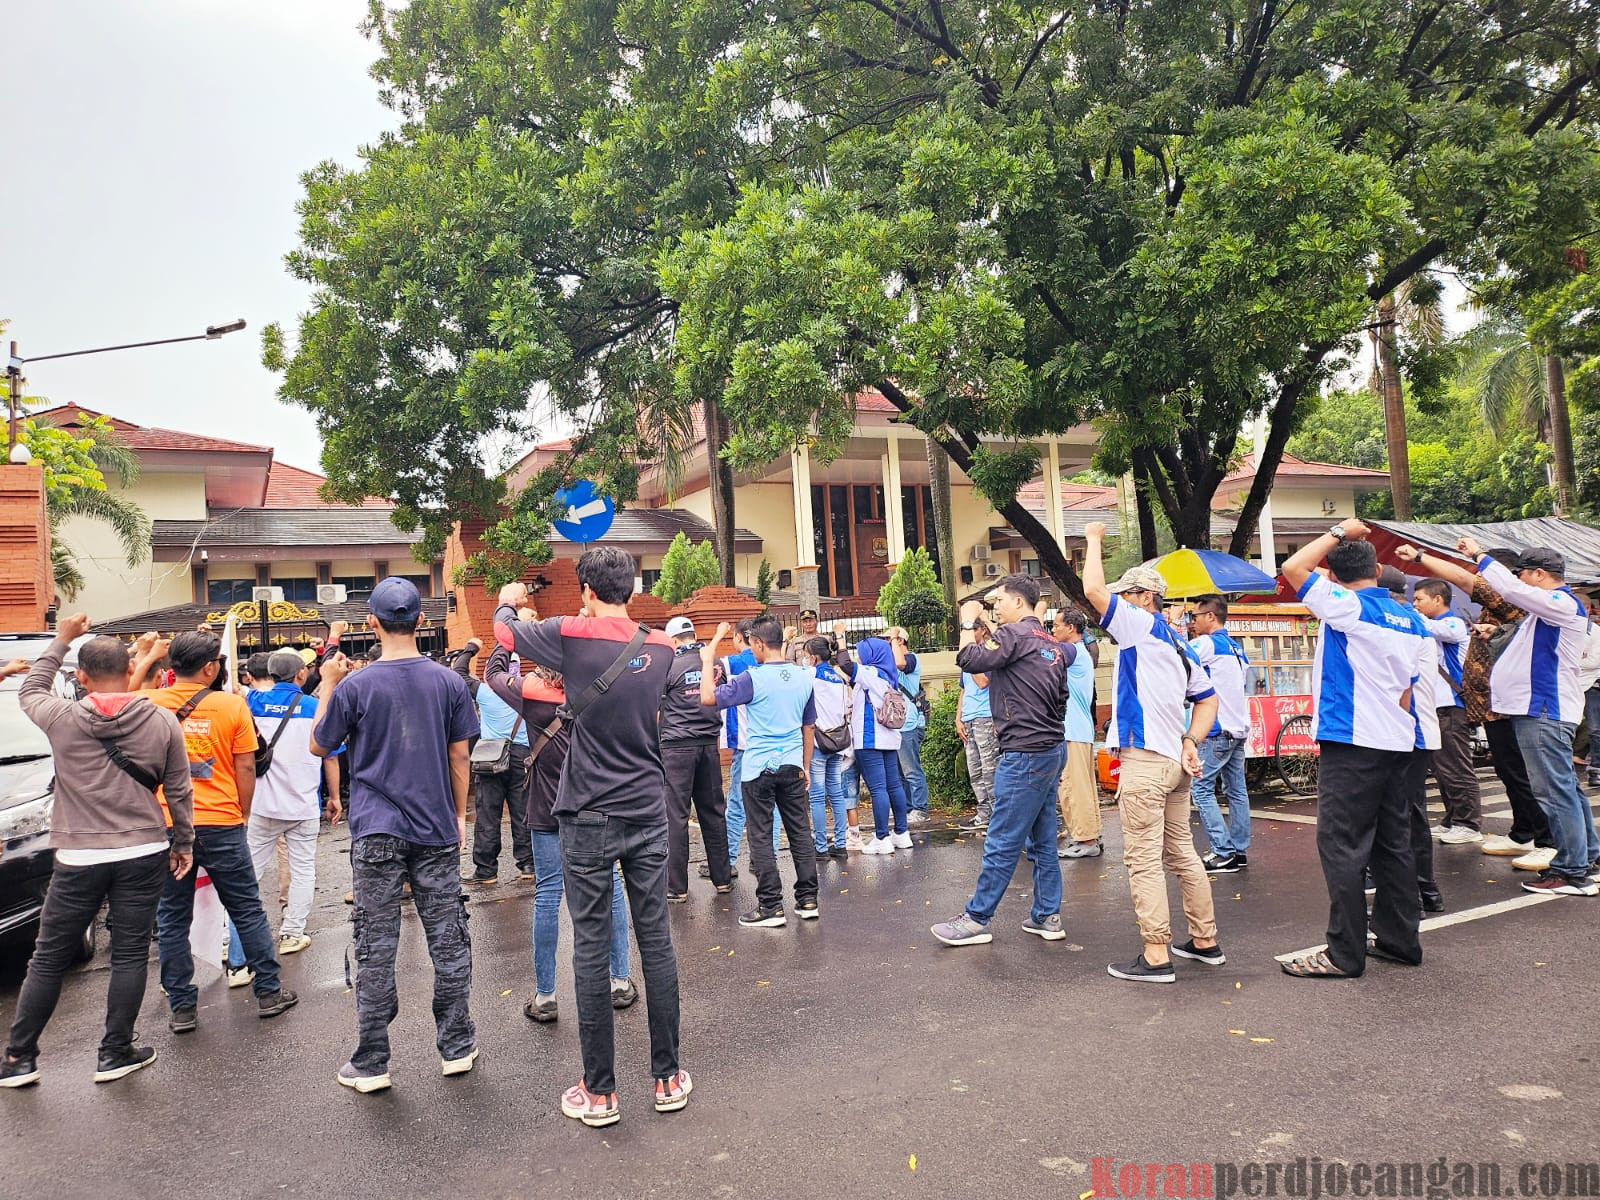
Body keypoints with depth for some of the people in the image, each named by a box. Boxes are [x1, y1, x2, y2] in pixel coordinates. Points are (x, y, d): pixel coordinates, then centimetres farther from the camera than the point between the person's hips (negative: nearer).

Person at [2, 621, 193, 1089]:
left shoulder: (63, 718, -8)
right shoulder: (161, 721, -5)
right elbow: (179, 791, 1)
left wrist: (61, 640, 23)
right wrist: (184, 842, 13)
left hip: (79, 858, 0)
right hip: (144, 854, 1)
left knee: (48, 959, 14)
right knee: (130, 956, 8)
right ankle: (115, 1053, 16)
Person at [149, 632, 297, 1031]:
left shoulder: (148, 704, -1)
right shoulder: (231, 705, -7)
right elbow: (245, 767, -4)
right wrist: (243, 813, 7)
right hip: (221, 824, -2)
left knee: (172, 920, 13)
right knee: (248, 911, 11)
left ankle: (182, 1007, 19)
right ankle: (268, 992, 18)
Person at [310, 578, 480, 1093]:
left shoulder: (354, 686, -7)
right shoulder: (449, 682, -2)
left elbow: (319, 746, 7)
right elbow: (460, 758, 3)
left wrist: (327, 684, 15)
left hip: (377, 833, -1)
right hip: (437, 831, 2)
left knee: (375, 948, 6)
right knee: (447, 940, 10)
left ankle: (370, 1064, 15)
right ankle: (457, 1047, 21)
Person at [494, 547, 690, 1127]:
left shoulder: (573, 635, -10)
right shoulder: (661, 647, 1)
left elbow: (505, 630, 7)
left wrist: (508, 600, 28)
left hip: (589, 820, -3)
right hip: (649, 814, 4)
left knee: (591, 949, 5)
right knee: (656, 942, 9)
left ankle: (599, 1092, 16)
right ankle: (668, 1079, 21)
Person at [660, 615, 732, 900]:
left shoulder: (670, 666, -9)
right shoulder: (715, 663, 4)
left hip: (677, 747, -5)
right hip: (709, 745, 5)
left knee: (676, 815, 0)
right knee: (713, 812, 12)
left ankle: (677, 887, 3)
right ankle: (722, 879, 19)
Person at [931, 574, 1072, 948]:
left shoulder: (1014, 633, -12)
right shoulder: (1051, 643, 15)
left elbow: (969, 660, -17)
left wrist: (968, 623, -1)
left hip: (1025, 753, -10)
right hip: (1052, 749, 10)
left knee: (1002, 843, -2)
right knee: (1043, 840, 14)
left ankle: (976, 920, 5)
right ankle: (1047, 917, 20)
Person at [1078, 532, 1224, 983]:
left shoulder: (1142, 625, -7)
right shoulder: (1179, 643, 19)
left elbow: (1093, 589, -16)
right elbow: (1208, 699, 22)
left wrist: (1094, 539, -2)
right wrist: (1191, 743, 11)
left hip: (1144, 760, -10)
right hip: (1174, 761, 10)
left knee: (1143, 859, -6)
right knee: (1182, 852, 17)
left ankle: (1156, 955, -4)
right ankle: (1205, 941, 26)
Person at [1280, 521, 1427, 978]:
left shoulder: (1348, 607, -11)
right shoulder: (1409, 620, 13)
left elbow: (1293, 568, -15)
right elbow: (1408, 687, 16)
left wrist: (1338, 532, -2)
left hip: (1352, 742, -8)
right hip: (1398, 744, 8)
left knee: (1342, 846, -5)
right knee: (1393, 843, 15)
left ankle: (1344, 954, -2)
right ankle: (1401, 938, 24)